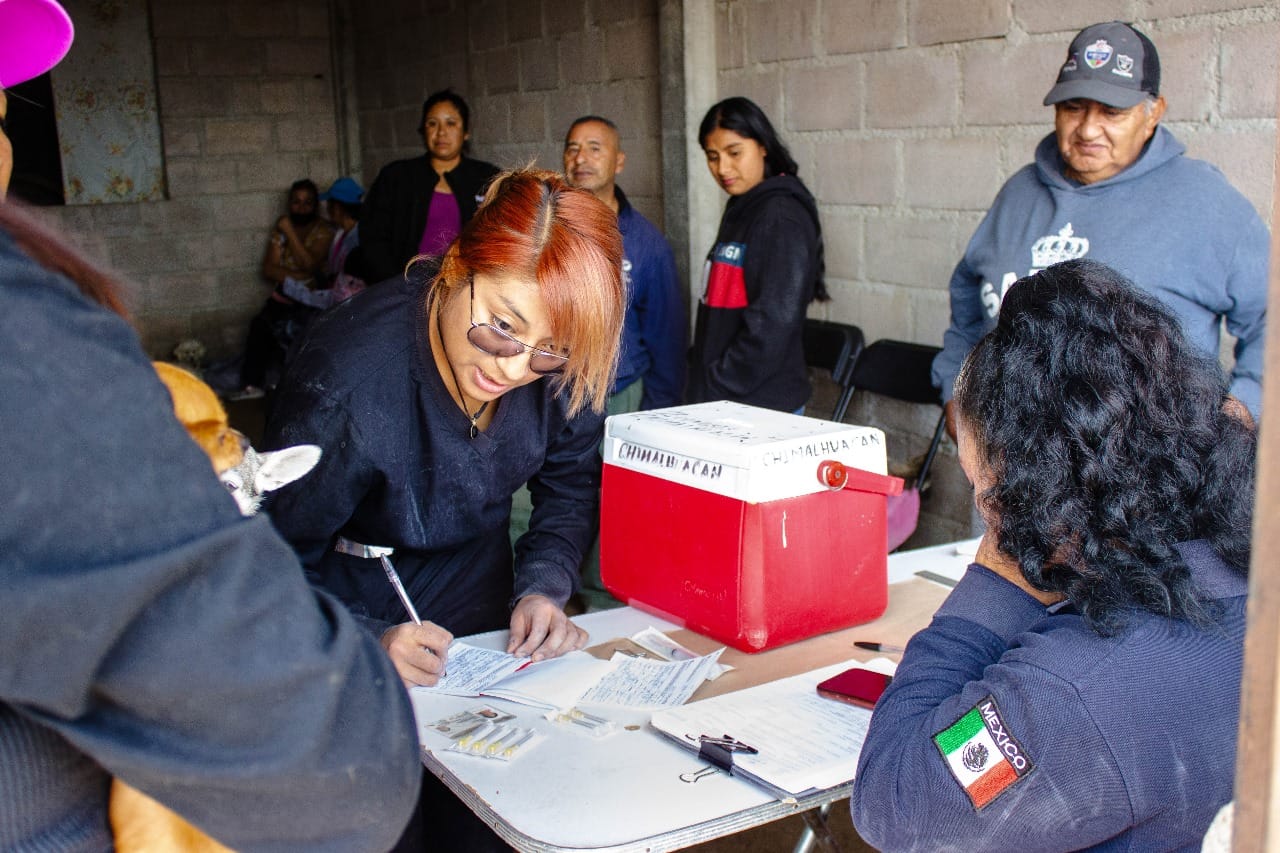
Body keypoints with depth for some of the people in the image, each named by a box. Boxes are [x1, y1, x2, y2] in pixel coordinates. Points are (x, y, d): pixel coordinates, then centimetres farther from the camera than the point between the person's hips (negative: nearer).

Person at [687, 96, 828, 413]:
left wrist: (717, 386, -16)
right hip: (718, 400, 8)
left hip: (762, 407, -8)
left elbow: (773, 322, -20)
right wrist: (700, 380, 10)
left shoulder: (782, 217, -14)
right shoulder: (741, 209, 14)